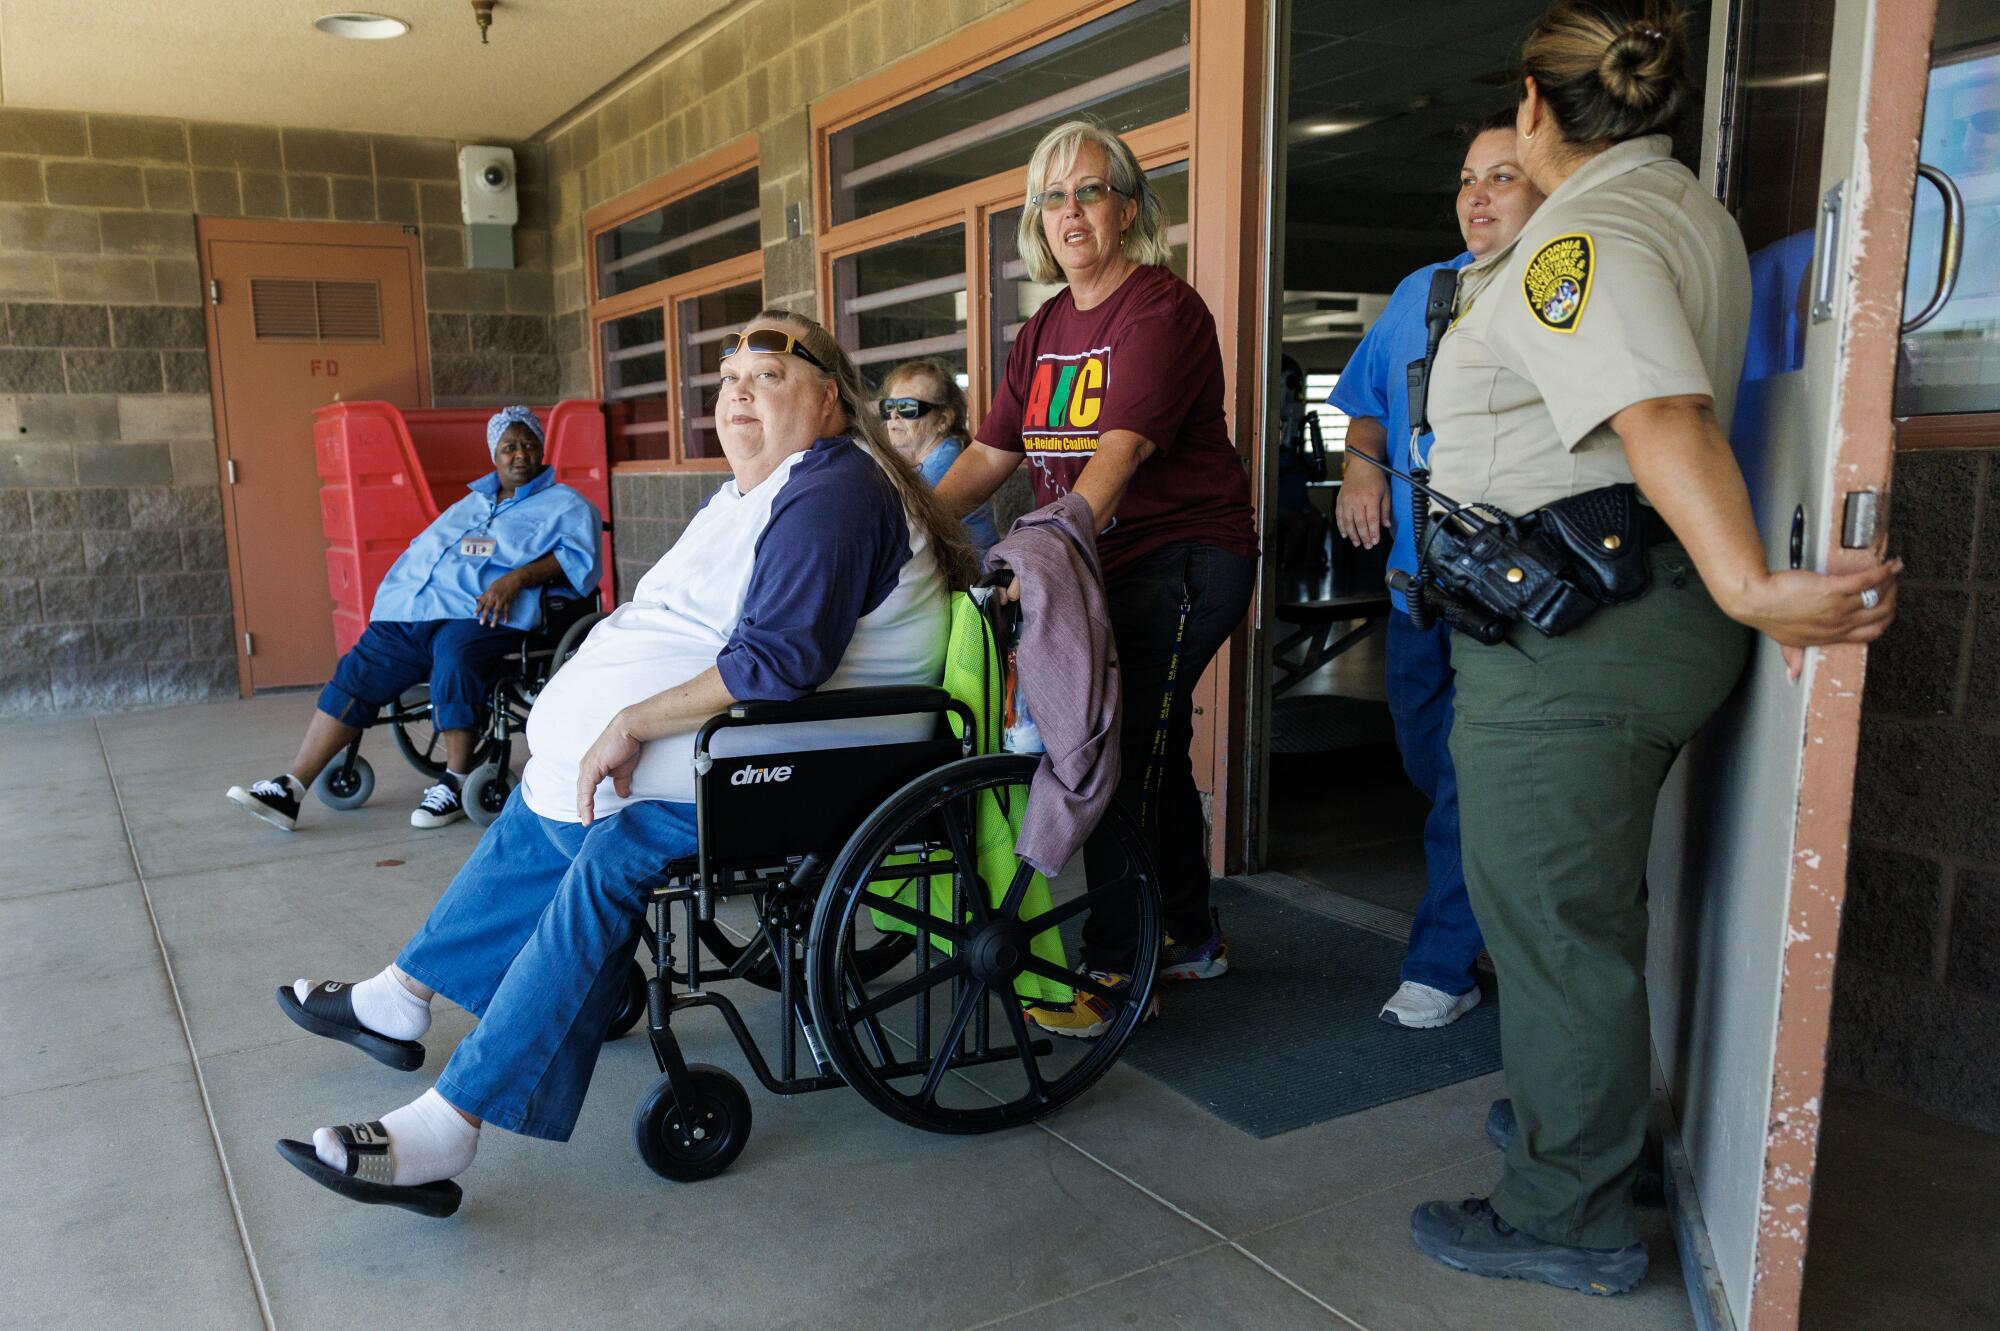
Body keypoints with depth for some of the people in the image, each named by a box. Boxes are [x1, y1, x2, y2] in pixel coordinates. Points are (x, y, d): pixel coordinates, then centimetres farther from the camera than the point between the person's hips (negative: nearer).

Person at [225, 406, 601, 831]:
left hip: (482, 614, -6)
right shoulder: (472, 502, 31)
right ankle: (289, 790, -10)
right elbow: (423, 551, 32)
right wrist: (389, 603, 15)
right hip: (415, 610, 6)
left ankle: (455, 784, -21)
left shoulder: (564, 505, 11)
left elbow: (579, 556, -6)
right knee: (357, 672, -9)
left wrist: (517, 578, -19)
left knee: (454, 660, -36)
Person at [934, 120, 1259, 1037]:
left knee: (1124, 755, -10)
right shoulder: (1043, 331, 15)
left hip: (1183, 557, -8)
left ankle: (1112, 968, 0)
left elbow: (1122, 449, -24)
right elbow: (991, 454, 11)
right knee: (1153, 750, 14)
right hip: (1105, 568, 8)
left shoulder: (1162, 309, -11)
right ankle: (1191, 937, 28)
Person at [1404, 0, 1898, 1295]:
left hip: (1567, 639, -10)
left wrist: (1747, 584, -44)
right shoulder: (1690, 207, 15)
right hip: (1638, 609, 10)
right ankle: (1592, 1121, 42)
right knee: (1591, 903, 23)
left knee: (1554, 923, 2)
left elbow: (1662, 415, -35)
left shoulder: (1582, 240, -18)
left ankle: (1571, 1220, 18)